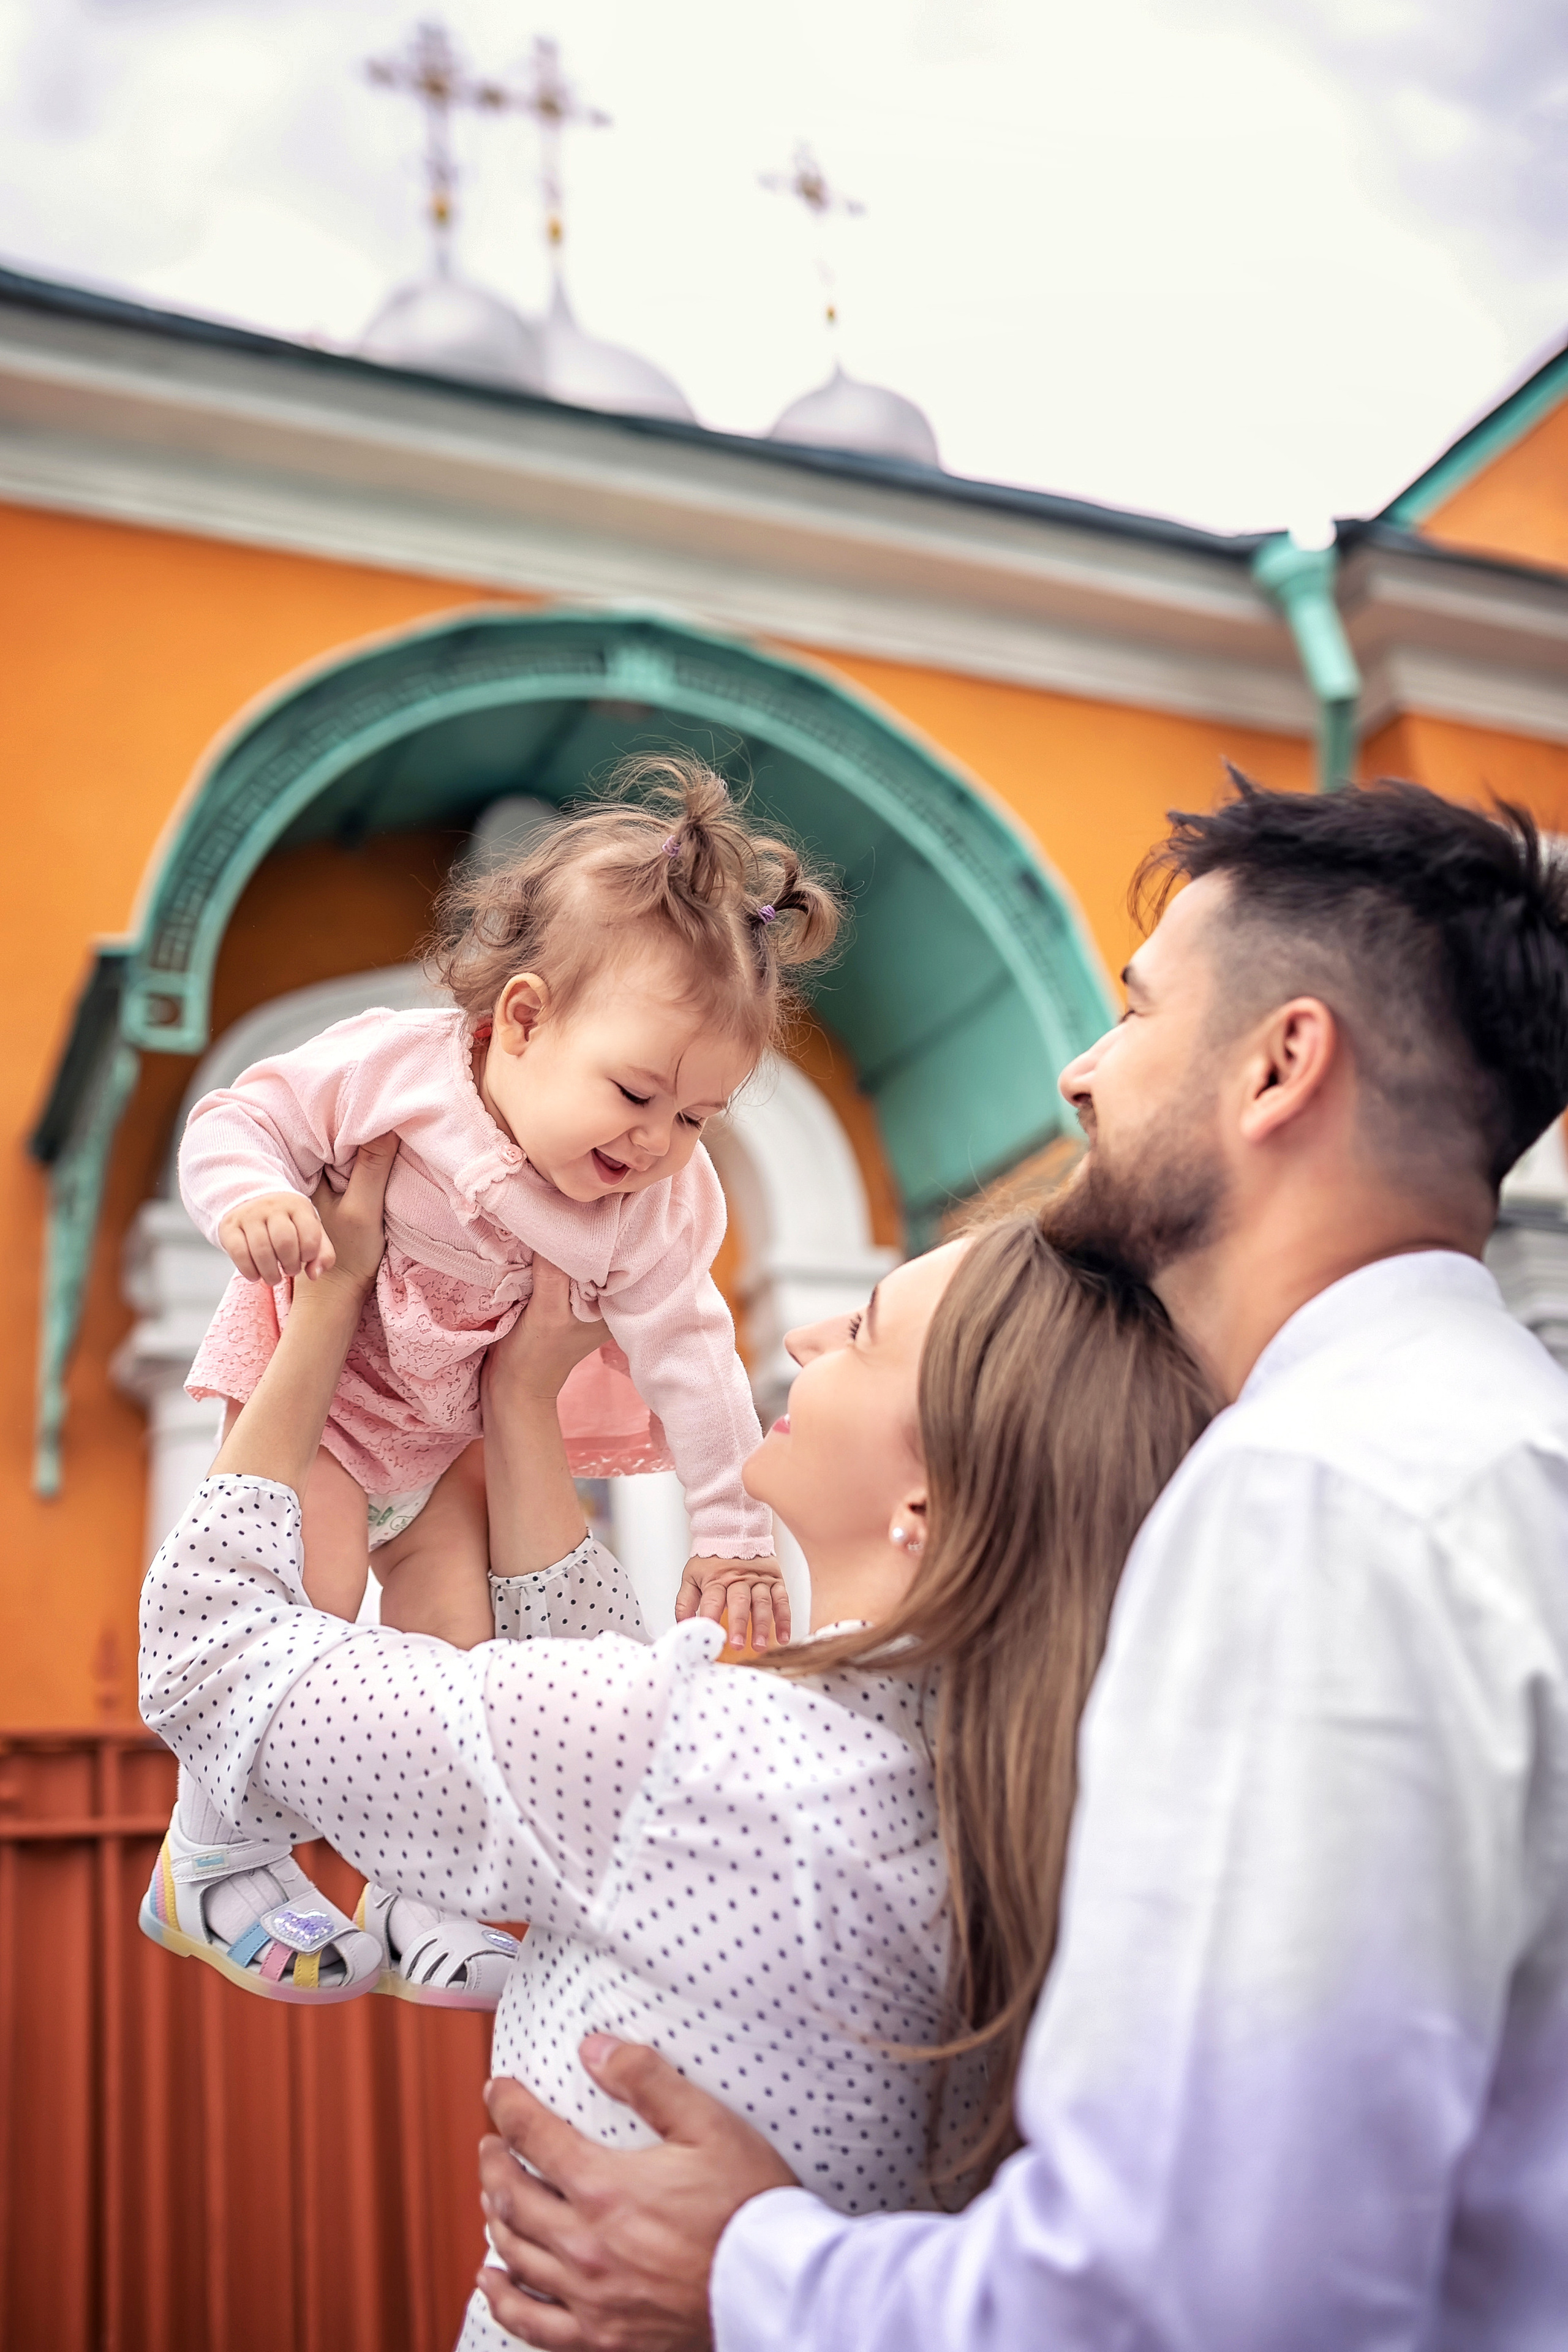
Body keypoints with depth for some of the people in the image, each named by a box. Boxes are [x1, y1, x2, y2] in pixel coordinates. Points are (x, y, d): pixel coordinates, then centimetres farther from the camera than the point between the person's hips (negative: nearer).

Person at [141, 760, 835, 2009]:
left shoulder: (660, 1205, -16)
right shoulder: (390, 1066, -27)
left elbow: (686, 1350, -10)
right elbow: (238, 1121, -16)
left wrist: (732, 1523, -12)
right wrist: (251, 1197, -38)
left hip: (462, 1429, 4)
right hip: (316, 1373, -4)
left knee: (457, 1633, -2)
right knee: (309, 1595, -19)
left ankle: (411, 1898, 17)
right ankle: (209, 1859, 3)